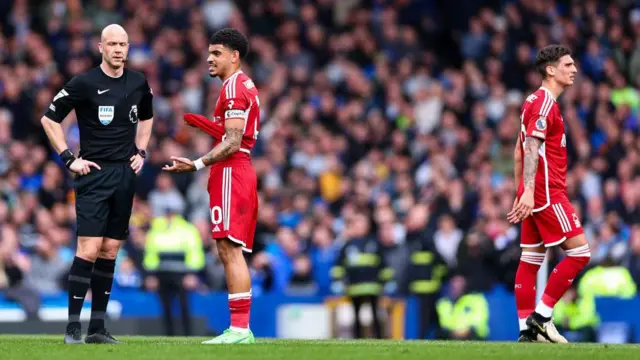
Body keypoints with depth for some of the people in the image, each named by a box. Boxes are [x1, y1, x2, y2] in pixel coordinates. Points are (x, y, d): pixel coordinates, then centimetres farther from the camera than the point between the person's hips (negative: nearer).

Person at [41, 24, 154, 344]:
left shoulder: (138, 83, 8)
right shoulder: (84, 83, -8)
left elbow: (146, 118, 27)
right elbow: (49, 119, -2)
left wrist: (141, 152, 14)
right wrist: (69, 159, -7)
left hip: (125, 174, 5)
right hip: (95, 174, -5)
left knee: (110, 251, 6)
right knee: (89, 249, -13)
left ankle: (97, 327, 9)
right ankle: (73, 326, -9)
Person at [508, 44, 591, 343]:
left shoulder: (534, 102, 18)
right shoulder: (545, 103, -12)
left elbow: (519, 151, 21)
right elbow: (531, 148, -21)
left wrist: (521, 193, 22)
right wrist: (528, 192, -29)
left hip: (533, 195, 10)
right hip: (547, 193, -10)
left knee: (531, 260, 7)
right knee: (579, 251, -9)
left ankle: (527, 329, 6)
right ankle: (541, 317, -9)